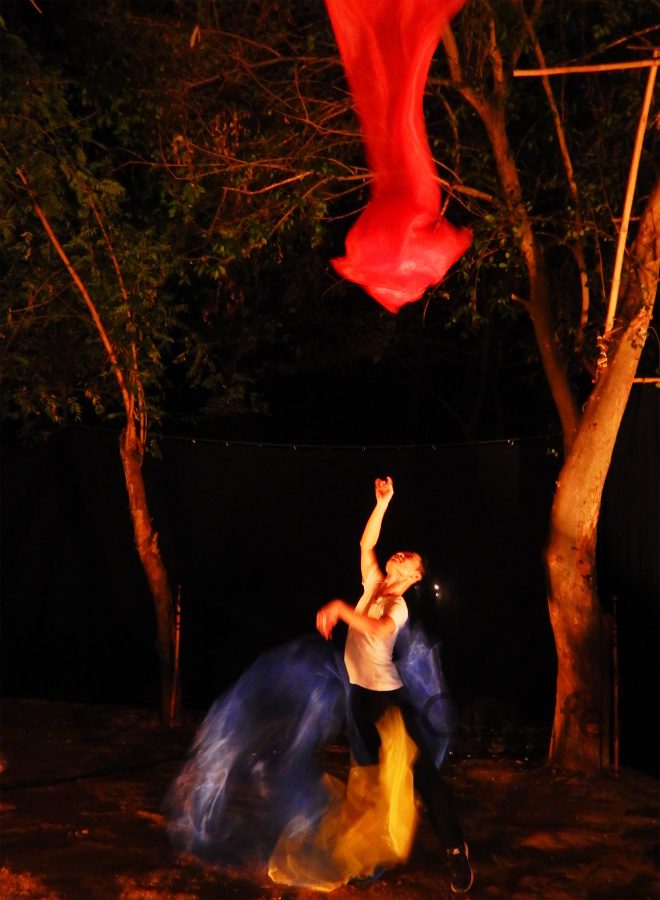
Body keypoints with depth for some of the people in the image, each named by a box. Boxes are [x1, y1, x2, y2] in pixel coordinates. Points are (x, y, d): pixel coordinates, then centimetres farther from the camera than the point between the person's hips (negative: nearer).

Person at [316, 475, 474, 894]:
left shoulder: (399, 607, -14)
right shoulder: (374, 584, 6)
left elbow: (375, 630, -34)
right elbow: (366, 544, 2)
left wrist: (339, 607, -33)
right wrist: (383, 503, -3)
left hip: (389, 696, -7)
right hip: (361, 694, 7)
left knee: (423, 771, -6)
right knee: (371, 771, 14)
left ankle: (456, 848, 2)